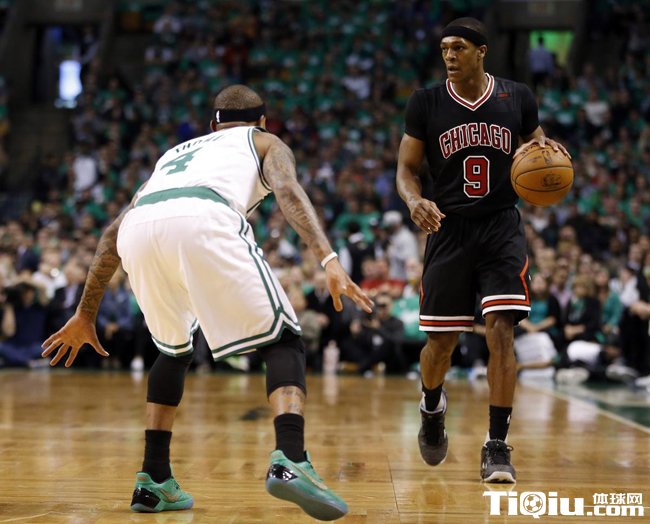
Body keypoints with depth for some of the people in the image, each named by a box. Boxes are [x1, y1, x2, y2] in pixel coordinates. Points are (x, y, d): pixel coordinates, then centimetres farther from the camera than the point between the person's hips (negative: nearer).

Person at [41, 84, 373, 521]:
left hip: (140, 229, 5)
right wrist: (329, 260, -6)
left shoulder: (176, 152, 44)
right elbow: (289, 191, 7)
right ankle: (290, 462, -16)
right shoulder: (266, 142, 32)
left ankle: (153, 482, 24)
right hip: (202, 222, -4)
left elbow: (113, 235, 39)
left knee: (173, 350, 28)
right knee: (283, 342, 6)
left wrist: (85, 315, 44)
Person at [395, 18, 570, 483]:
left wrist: (544, 148, -11)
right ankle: (432, 407, 39)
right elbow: (407, 169, 1)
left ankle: (497, 446, -5)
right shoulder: (426, 103, -1)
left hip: (502, 228, 0)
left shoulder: (518, 98, 1)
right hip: (449, 231, 0)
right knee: (441, 341, 5)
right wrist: (415, 200, -21)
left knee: (501, 331, -14)